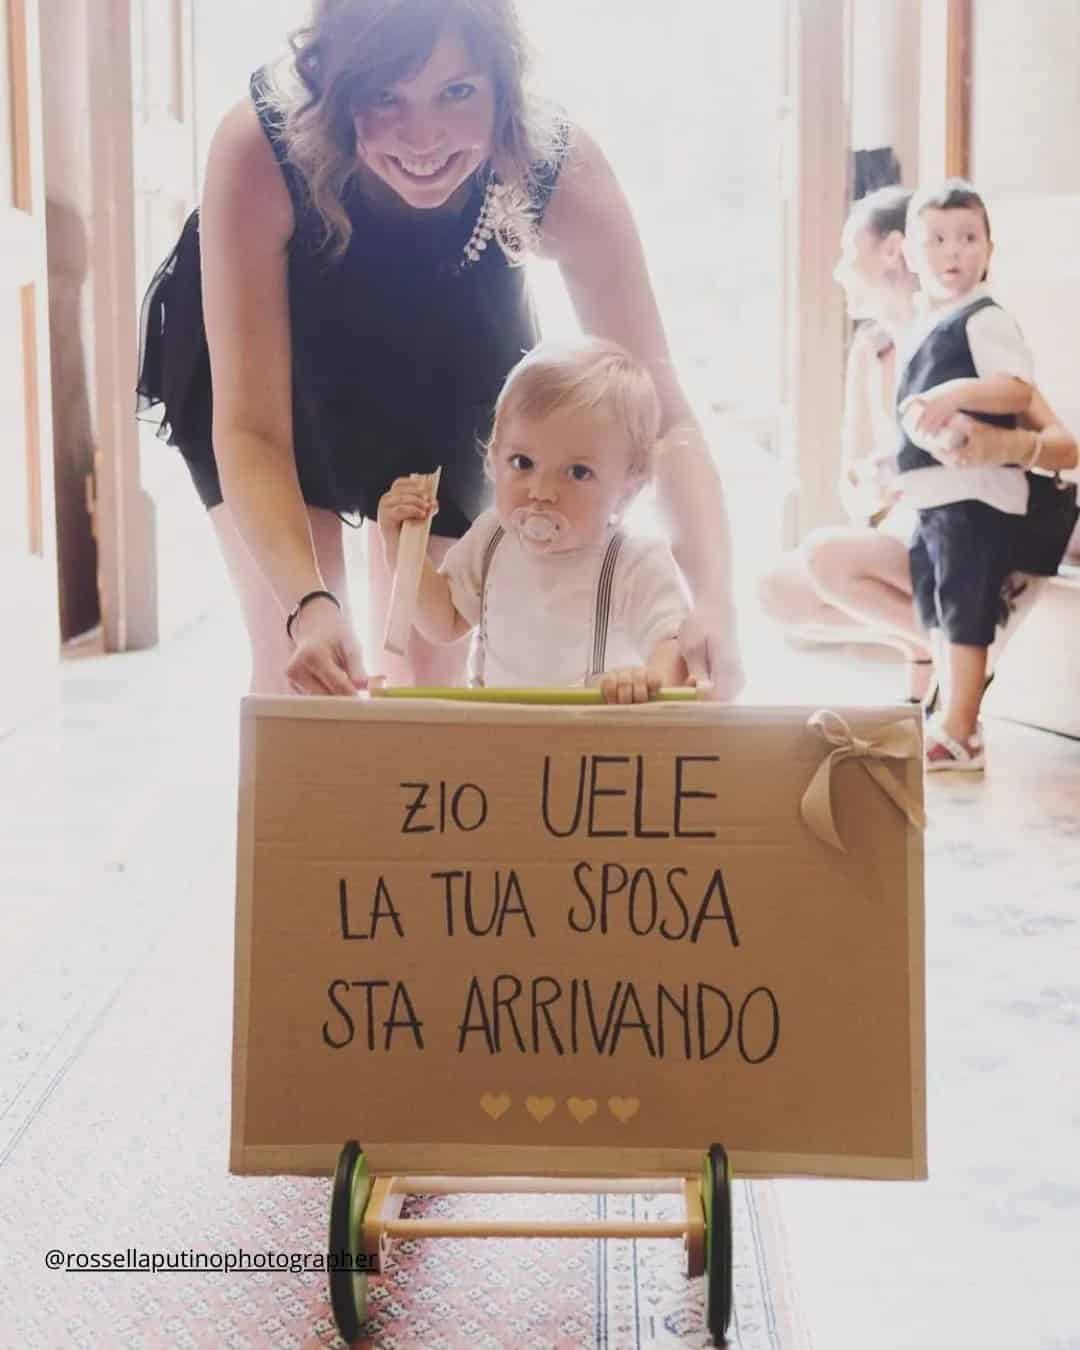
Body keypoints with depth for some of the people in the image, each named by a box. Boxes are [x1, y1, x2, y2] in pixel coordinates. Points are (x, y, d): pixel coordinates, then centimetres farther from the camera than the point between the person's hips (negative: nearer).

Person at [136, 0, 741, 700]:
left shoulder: (563, 168, -34)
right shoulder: (259, 149, -37)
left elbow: (663, 414, -34)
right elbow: (249, 427, -37)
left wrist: (714, 602, -50)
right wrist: (308, 605, -53)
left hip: (452, 386, 2)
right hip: (258, 358, -1)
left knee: (429, 666, 3)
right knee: (295, 657, -10)